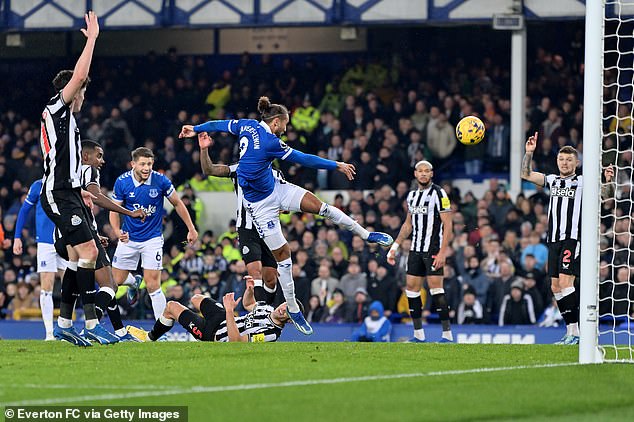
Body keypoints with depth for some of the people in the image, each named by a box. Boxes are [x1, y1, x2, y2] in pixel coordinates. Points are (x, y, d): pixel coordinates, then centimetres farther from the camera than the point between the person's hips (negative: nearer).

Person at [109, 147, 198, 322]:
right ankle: (134, 281, 43)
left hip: (152, 239, -2)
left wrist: (191, 229, 2)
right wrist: (117, 231, -22)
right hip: (129, 238, 2)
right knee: (115, 281, 7)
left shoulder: (160, 181, -15)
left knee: (153, 286, -13)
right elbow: (114, 210, -3)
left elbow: (178, 204, 0)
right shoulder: (122, 182, -12)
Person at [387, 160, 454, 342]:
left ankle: (447, 334, -11)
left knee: (435, 287, -13)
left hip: (433, 250, -7)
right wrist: (395, 247, 19)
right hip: (416, 250, 7)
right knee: (411, 288, 5)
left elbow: (447, 225, -11)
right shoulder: (412, 195, 14)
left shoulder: (439, 194, -7)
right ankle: (418, 335, 12)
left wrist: (442, 252, -18)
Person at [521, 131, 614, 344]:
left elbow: (606, 194, -11)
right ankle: (571, 332, 12)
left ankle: (575, 332, -17)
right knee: (556, 287, 6)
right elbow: (526, 174, 22)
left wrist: (608, 182, -31)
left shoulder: (582, 182, -1)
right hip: (554, 239, 7)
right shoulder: (553, 180, 15)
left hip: (573, 239, -7)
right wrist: (529, 153, 10)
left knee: (565, 282, -18)